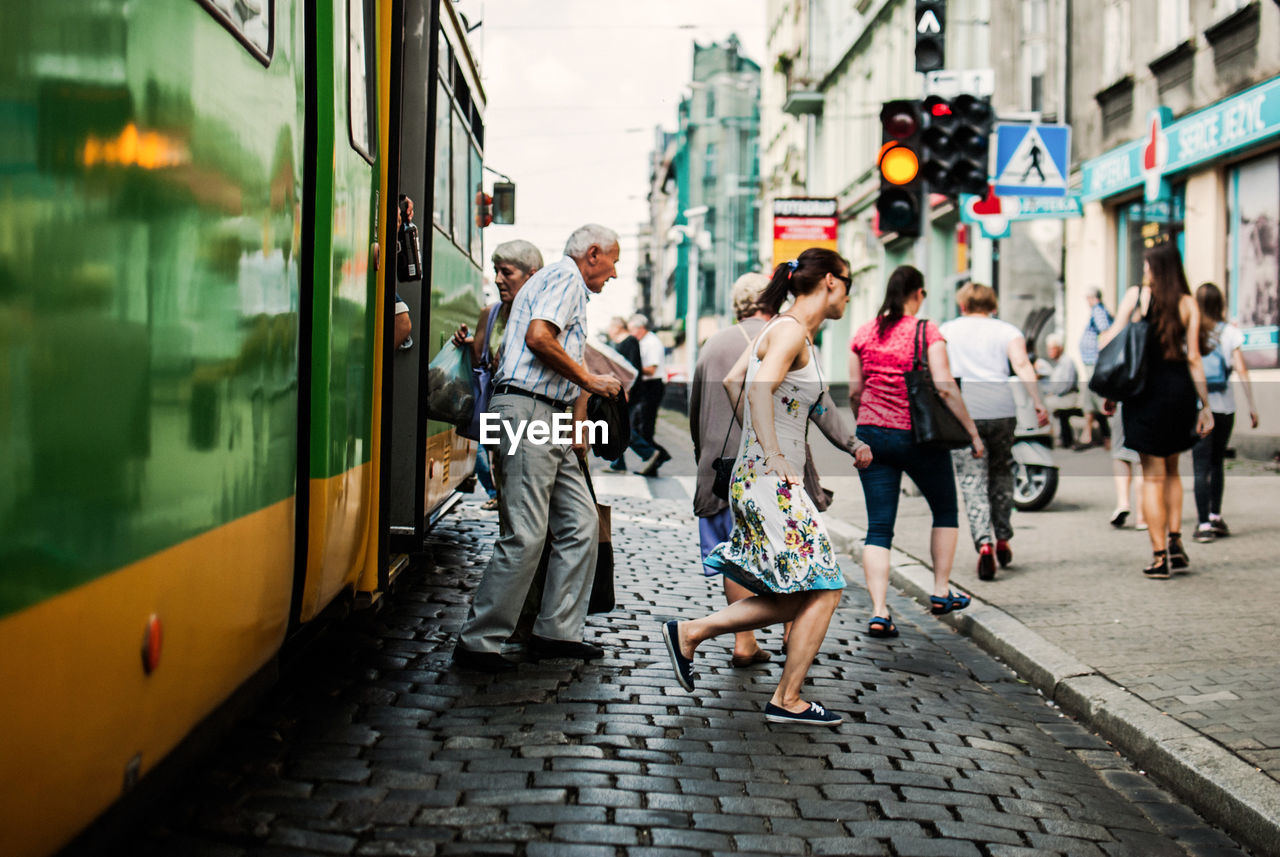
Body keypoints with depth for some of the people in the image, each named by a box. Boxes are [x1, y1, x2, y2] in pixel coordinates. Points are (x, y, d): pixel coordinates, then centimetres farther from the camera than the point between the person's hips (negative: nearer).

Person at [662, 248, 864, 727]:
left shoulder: (785, 328, 17)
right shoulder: (791, 330, -13)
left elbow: (732, 381, 26)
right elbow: (761, 386, -29)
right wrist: (773, 457, -25)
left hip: (756, 477, 10)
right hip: (770, 483, -10)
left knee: (796, 598, 11)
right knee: (822, 589, -5)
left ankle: (689, 633, 13)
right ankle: (787, 701, 2)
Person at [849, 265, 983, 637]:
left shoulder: (863, 333, 4)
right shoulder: (927, 331, -7)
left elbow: (854, 390, 7)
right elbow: (945, 386, -15)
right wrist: (972, 431, -8)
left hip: (872, 435, 3)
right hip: (919, 437, -3)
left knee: (878, 527, 2)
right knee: (945, 511, 21)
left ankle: (878, 611, -9)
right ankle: (941, 592, 24)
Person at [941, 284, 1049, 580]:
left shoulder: (946, 331, 13)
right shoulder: (1007, 331, 11)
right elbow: (1021, 365, -5)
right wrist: (1038, 403, -10)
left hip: (963, 412, -1)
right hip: (1002, 411, 1)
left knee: (973, 481, -3)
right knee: (1001, 473, 20)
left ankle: (984, 544, -18)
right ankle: (1003, 539, 22)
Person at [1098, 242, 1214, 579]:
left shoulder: (1136, 295, -1)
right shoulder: (1188, 304, 2)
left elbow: (1112, 341, -6)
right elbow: (1193, 357, 0)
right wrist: (1205, 405, 4)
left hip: (1147, 390, -2)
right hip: (1180, 388, 2)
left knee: (1153, 475, 3)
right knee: (1171, 468, 21)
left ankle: (1159, 557, 2)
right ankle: (1175, 543, 14)